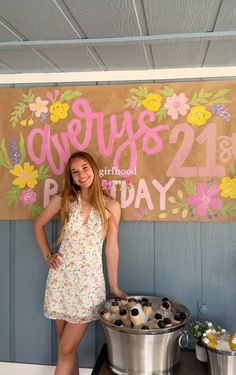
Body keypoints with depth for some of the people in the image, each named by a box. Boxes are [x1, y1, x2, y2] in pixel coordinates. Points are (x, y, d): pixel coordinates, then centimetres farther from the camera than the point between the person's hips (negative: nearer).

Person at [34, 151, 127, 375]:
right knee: (67, 347, 13)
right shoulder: (63, 200, 0)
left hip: (89, 279, -2)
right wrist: (47, 255, 6)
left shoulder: (111, 206, -4)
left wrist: (114, 286, 3)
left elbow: (111, 247, 0)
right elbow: (38, 224, 15)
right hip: (61, 276, 2)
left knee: (66, 350, 3)